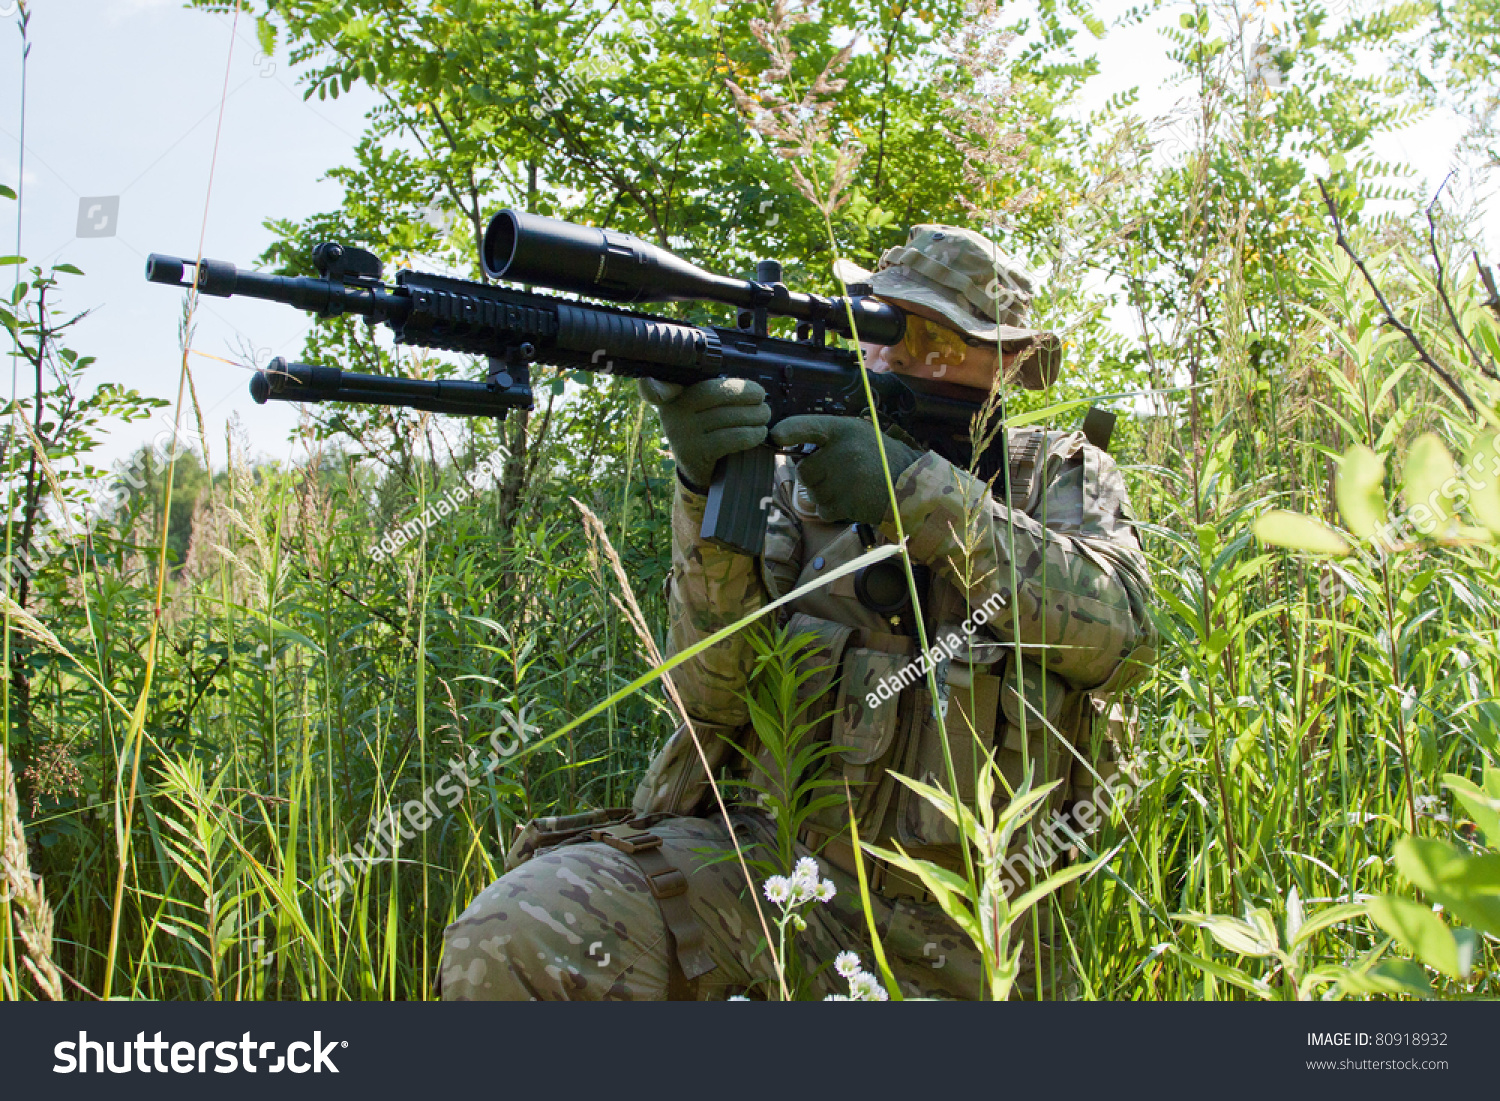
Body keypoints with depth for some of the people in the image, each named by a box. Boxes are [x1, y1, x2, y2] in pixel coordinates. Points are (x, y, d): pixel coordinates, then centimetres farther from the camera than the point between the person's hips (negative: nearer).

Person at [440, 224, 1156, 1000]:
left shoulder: (1060, 474, 8)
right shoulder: (800, 482, 8)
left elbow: (1119, 632, -14)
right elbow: (714, 692, -5)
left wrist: (920, 495, -22)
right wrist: (711, 496, -21)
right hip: (773, 856, 1)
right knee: (509, 941, -23)